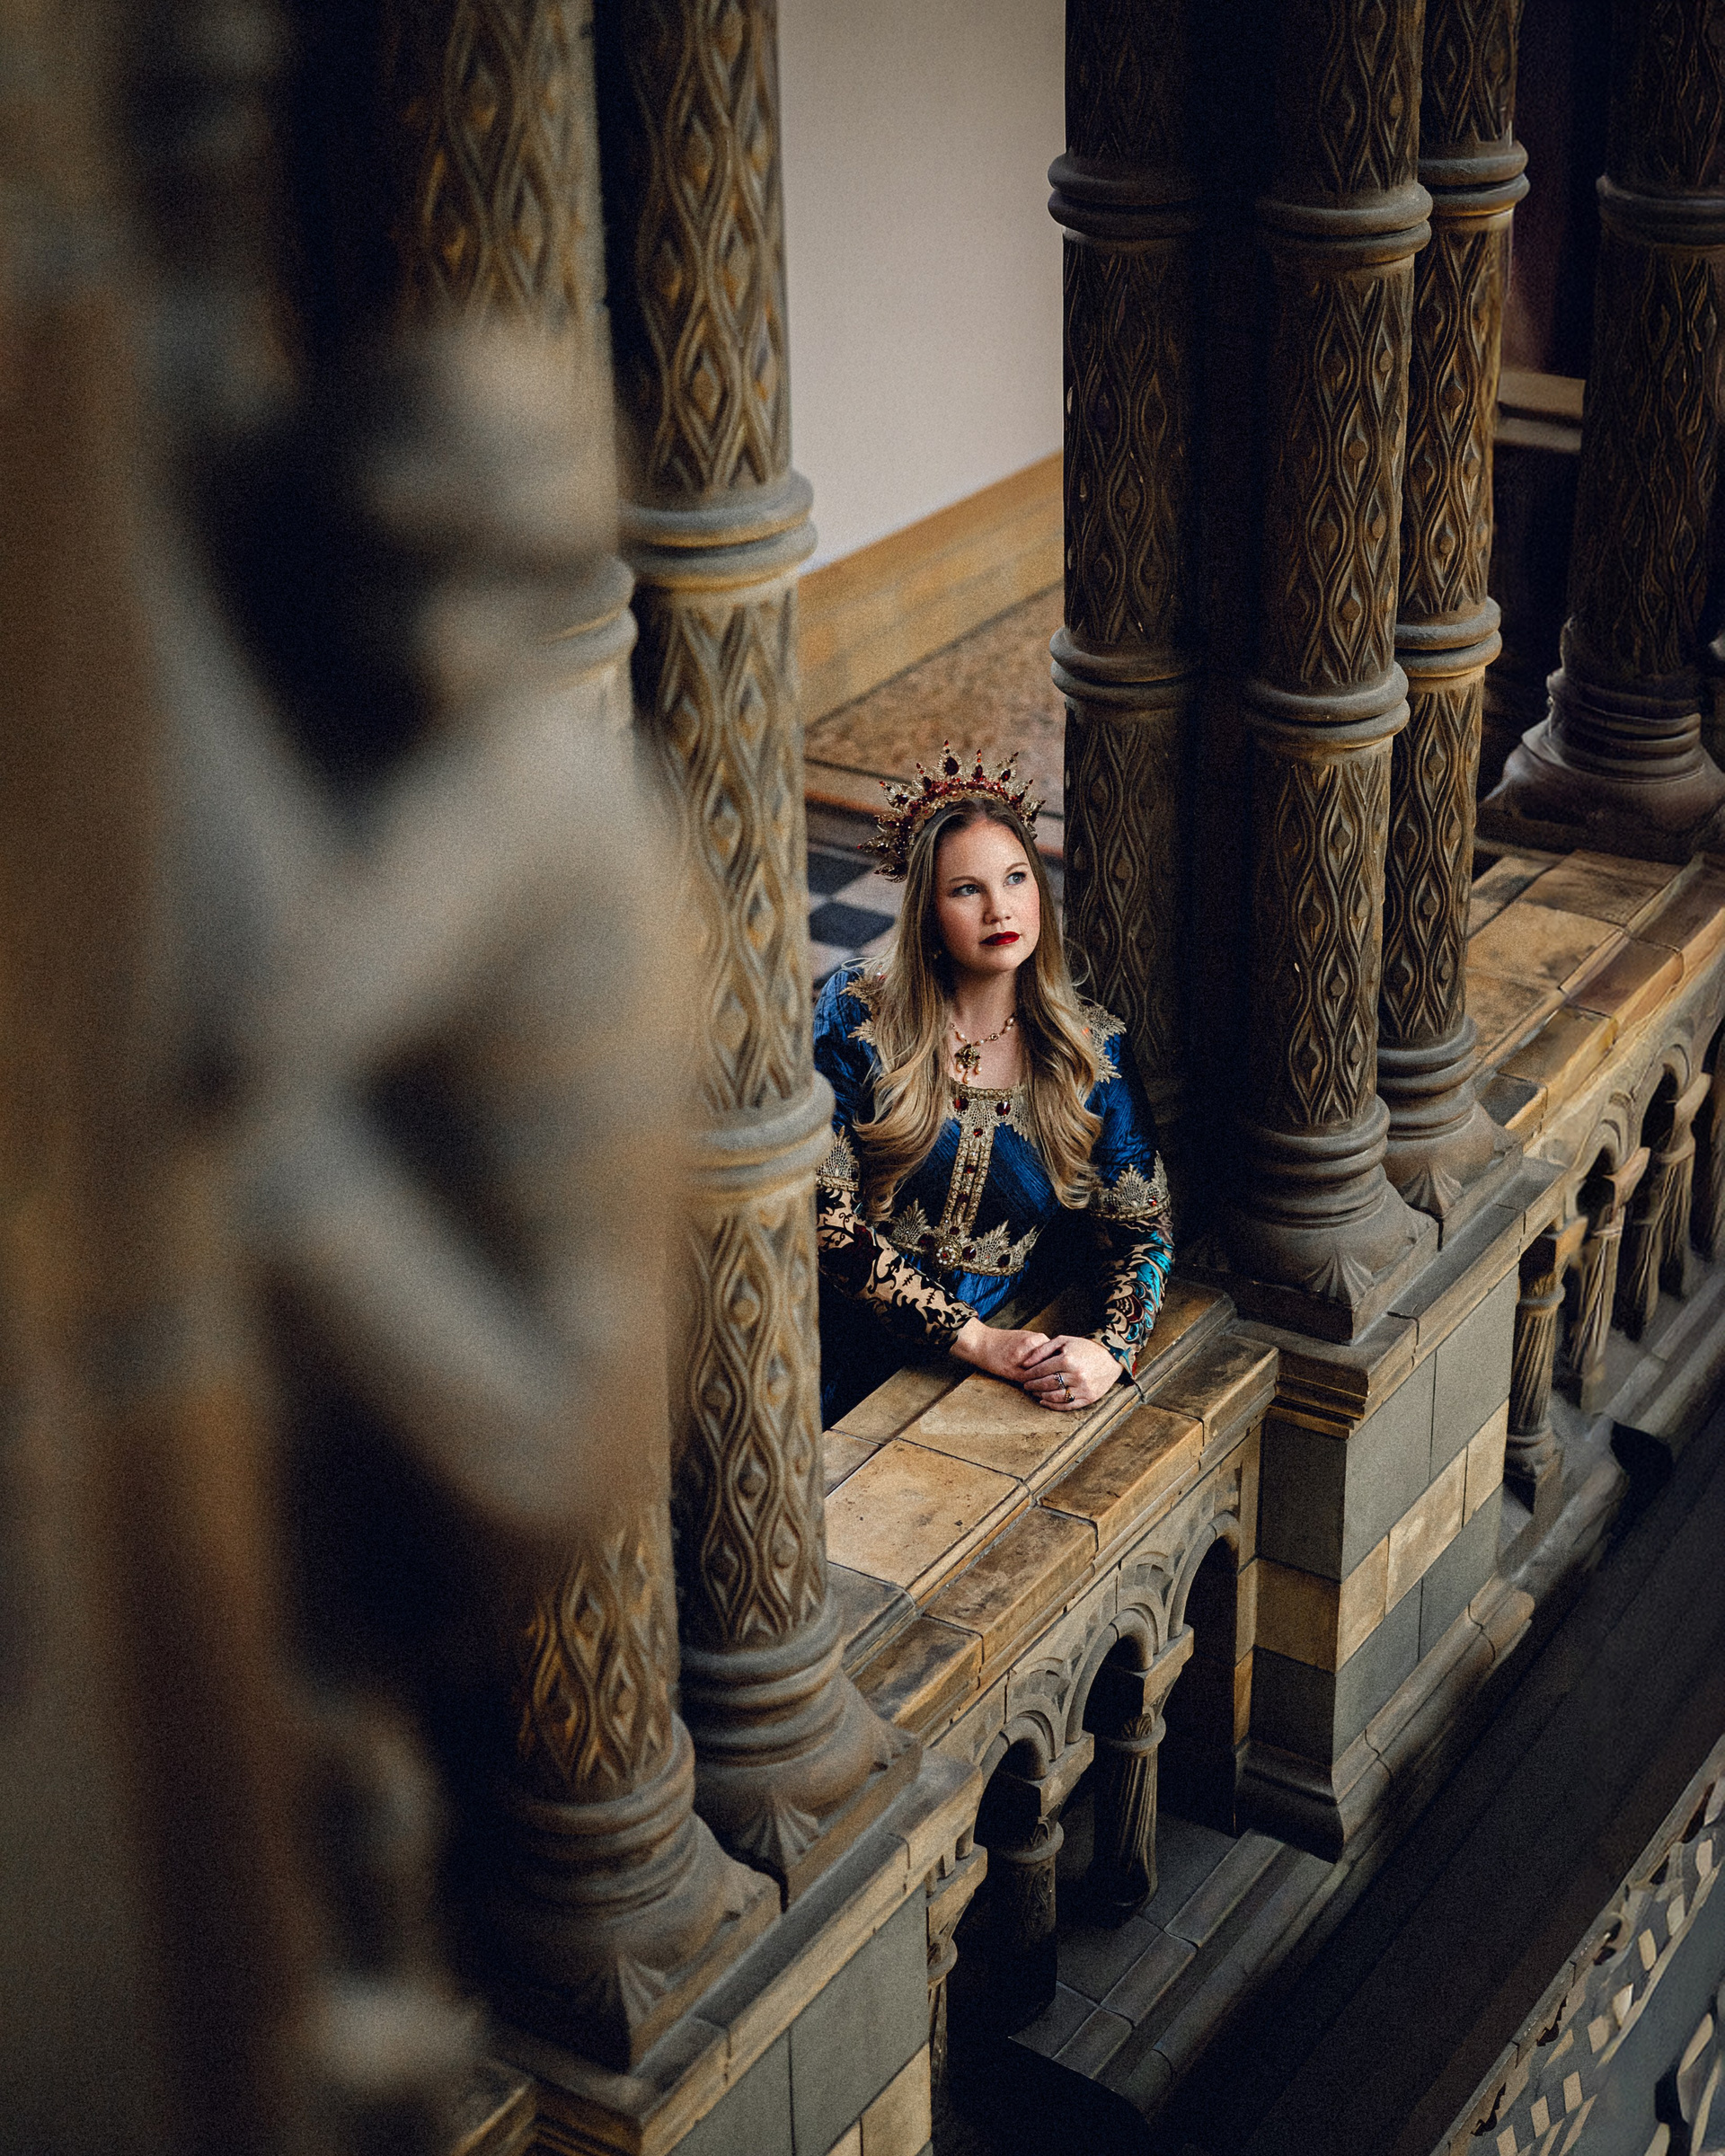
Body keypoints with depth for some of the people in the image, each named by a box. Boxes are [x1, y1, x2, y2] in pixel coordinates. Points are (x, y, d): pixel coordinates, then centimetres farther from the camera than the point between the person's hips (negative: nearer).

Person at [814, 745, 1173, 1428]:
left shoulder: (1093, 1049, 3)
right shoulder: (856, 1016, -4)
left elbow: (1140, 1225, 8)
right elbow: (826, 1215, -7)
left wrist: (1110, 1349, -13)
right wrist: (974, 1339, -14)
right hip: (855, 1369, -3)